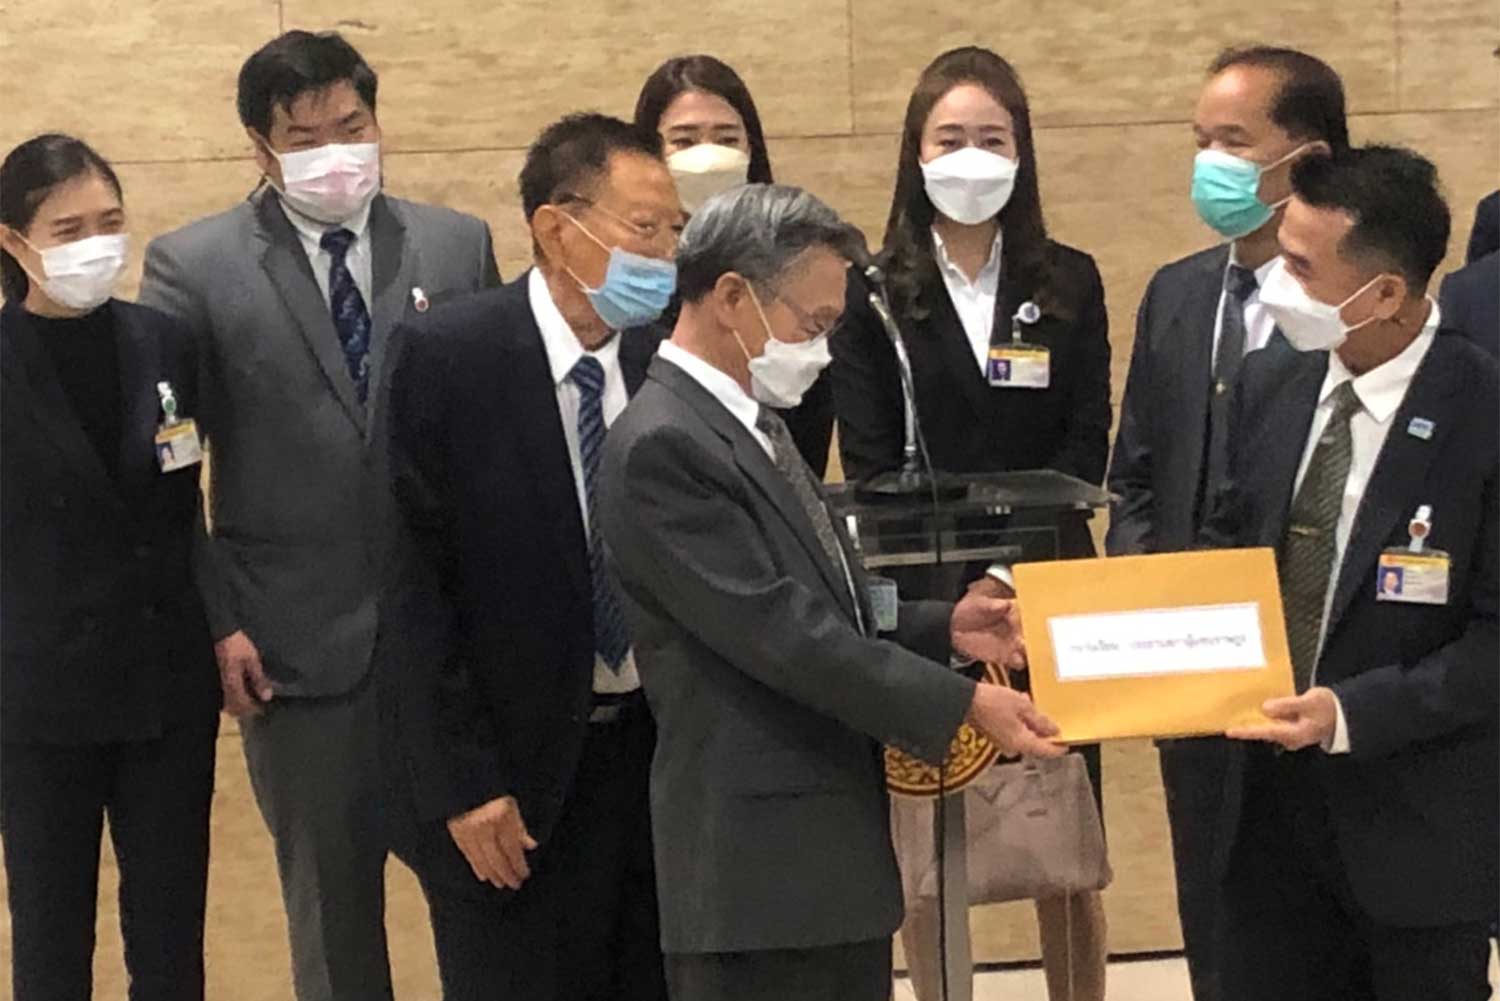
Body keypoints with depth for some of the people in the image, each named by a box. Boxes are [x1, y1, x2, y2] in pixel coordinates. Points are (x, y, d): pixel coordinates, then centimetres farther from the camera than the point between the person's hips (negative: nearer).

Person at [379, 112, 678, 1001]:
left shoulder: (674, 353, 0)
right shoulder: (447, 358, -11)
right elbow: (412, 583, -11)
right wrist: (464, 784, -13)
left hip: (659, 750, 4)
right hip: (511, 769, -3)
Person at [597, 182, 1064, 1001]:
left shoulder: (750, 426, 15)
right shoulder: (662, 445, -17)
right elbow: (779, 634, -21)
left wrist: (942, 629, 6)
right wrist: (962, 703, -19)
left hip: (836, 842, 10)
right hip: (758, 863, -10)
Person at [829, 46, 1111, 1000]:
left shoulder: (1070, 282, 7)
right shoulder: (874, 292, 1)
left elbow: (1088, 444, 2)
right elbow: (869, 462, -3)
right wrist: (948, 592, -15)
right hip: (922, 597, -1)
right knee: (923, 839, 2)